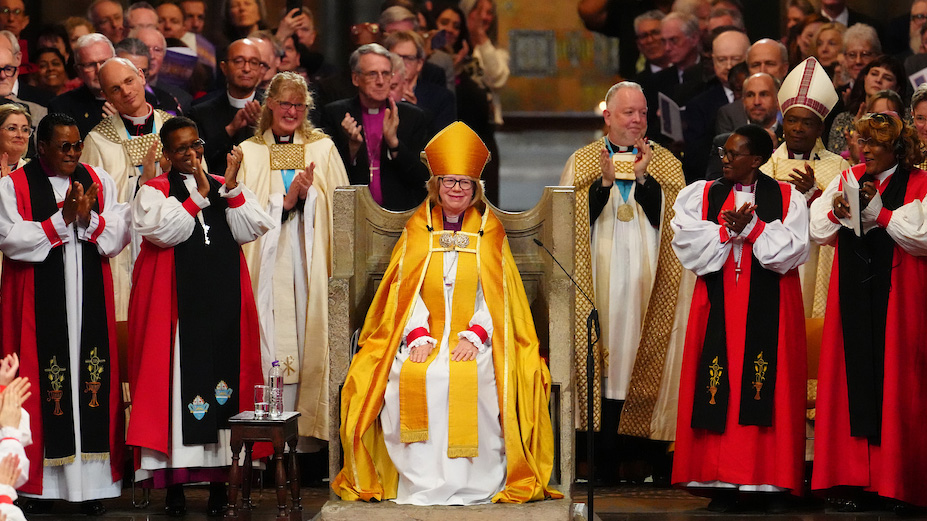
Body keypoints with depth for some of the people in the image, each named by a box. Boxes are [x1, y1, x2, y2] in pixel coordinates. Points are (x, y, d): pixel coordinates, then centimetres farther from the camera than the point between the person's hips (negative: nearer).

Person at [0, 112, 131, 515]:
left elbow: (119, 233, 6)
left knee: (92, 376, -2)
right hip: (38, 297, -3)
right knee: (43, 381, -6)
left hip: (90, 297, 3)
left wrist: (90, 219, -12)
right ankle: (41, 485, -2)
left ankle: (92, 485, 1)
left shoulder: (99, 180, 12)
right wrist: (61, 220, -12)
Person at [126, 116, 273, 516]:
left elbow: (249, 230, 1)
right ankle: (174, 484, -1)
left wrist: (231, 190, -11)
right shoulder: (153, 192, 5)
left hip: (224, 303, 3)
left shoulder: (228, 189, 15)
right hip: (174, 303, -3)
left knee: (224, 378, -1)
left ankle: (220, 480, 4)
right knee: (177, 380, -5)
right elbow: (163, 232, -13)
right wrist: (199, 196, -14)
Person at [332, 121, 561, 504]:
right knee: (410, 378, -30)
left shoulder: (489, 230, 10)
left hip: (475, 336, -1)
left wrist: (474, 336, -14)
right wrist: (418, 337, -12)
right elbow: (407, 289, 4)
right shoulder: (418, 228, 13)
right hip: (423, 333, 1)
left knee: (470, 377, -34)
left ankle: (468, 482, -26)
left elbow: (495, 292, 2)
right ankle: (421, 483, -25)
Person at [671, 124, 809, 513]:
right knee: (720, 389, -4)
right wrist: (729, 230, -11)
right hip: (719, 305, 2)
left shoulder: (787, 198, 4)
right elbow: (688, 246, -1)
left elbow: (793, 249, -6)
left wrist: (751, 228, -13)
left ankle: (773, 484, -1)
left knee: (770, 389, -5)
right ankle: (722, 484, -1)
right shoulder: (701, 196, 10)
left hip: (770, 307, -2)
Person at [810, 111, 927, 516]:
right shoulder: (848, 179, 14)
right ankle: (858, 482, 6)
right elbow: (818, 231, 13)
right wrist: (835, 211, -6)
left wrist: (880, 214, -17)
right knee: (854, 380, 2)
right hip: (853, 296, 4)